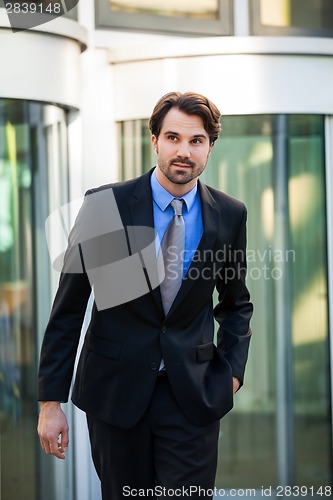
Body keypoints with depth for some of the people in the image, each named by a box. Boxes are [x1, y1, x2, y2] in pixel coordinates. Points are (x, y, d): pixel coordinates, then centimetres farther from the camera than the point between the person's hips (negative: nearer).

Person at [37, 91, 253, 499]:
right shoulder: (104, 205, -7)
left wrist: (232, 367, 2)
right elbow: (68, 308, -4)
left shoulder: (230, 215, 1)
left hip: (193, 392, 1)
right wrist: (51, 400, -6)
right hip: (116, 388, -1)